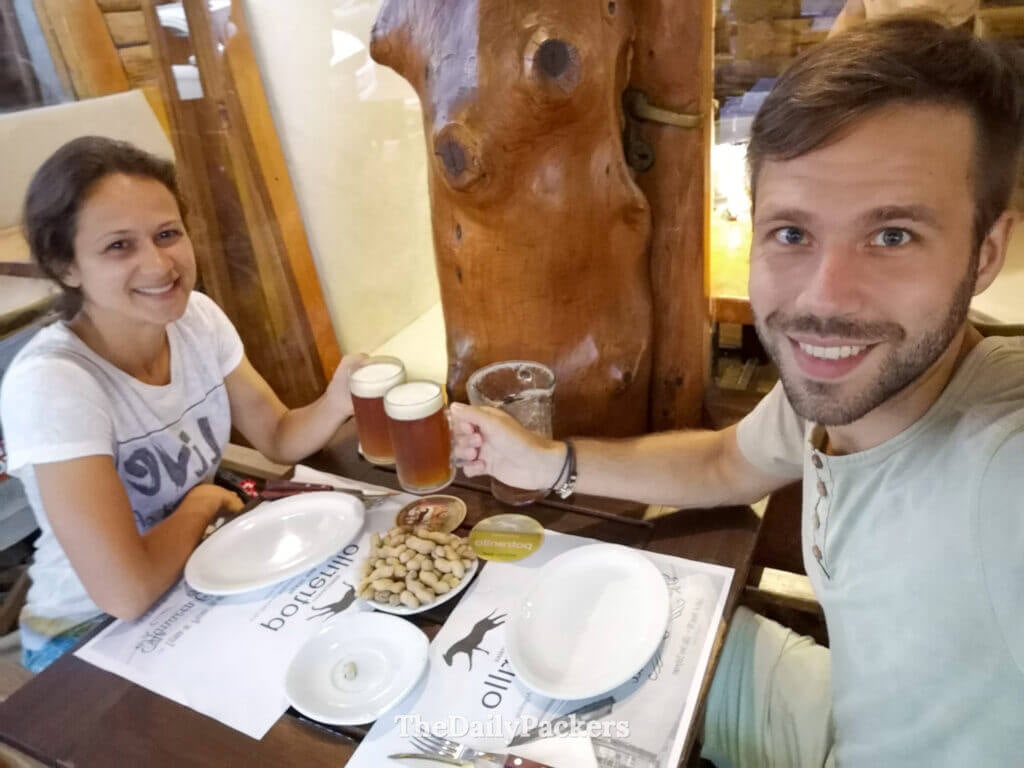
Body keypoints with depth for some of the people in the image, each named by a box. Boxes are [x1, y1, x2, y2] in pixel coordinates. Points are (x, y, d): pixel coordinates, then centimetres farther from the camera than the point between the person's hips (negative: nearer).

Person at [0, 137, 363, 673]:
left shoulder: (197, 318, -10)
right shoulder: (49, 382, -29)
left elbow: (278, 440, -4)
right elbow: (127, 592, -34)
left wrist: (335, 402, -25)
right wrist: (202, 501, -16)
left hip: (194, 578, 6)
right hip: (89, 634, -5)